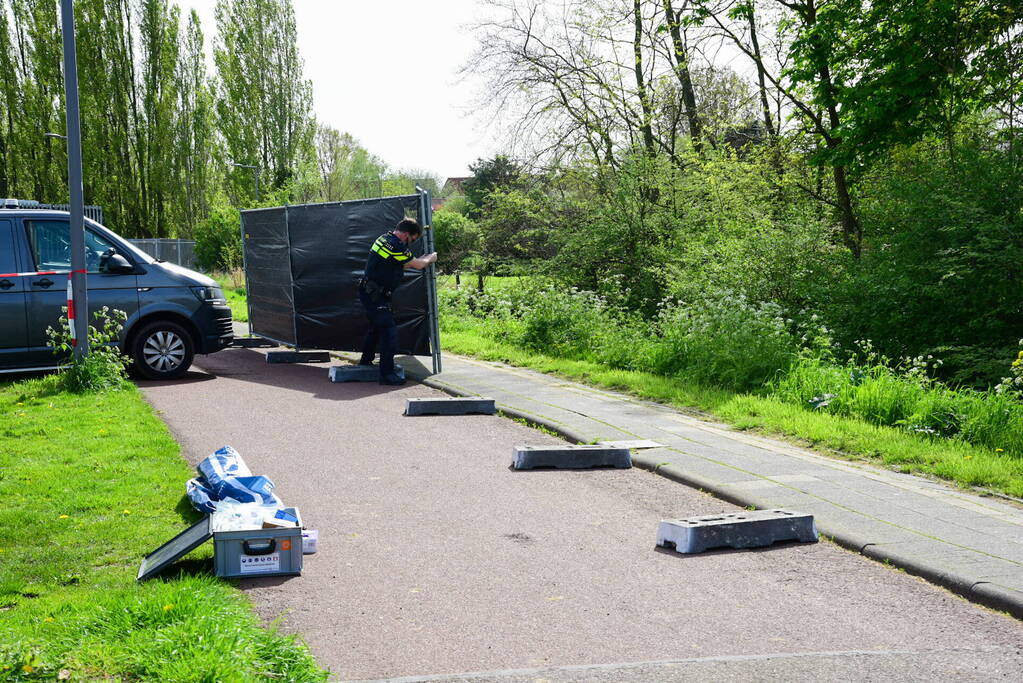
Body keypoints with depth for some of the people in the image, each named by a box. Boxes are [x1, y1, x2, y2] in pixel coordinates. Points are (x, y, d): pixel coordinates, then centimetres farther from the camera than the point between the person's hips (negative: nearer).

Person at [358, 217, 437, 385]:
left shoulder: (384, 238, 11)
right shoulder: (396, 246, -20)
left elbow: (402, 264, 22)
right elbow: (417, 265, -6)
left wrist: (423, 259, 23)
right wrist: (430, 259, 14)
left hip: (368, 293, 10)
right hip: (375, 296, -10)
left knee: (376, 327, 25)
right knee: (389, 331, -10)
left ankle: (365, 362, 38)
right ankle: (387, 373, -10)